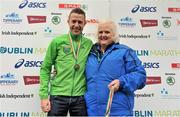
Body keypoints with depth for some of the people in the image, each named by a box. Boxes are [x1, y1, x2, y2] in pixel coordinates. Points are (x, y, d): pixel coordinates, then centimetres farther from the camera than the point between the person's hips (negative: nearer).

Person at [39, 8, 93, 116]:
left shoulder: (89, 44, 5)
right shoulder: (57, 42, 1)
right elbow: (45, 69, 2)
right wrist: (44, 96, -4)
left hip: (81, 97, 2)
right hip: (58, 96, -1)